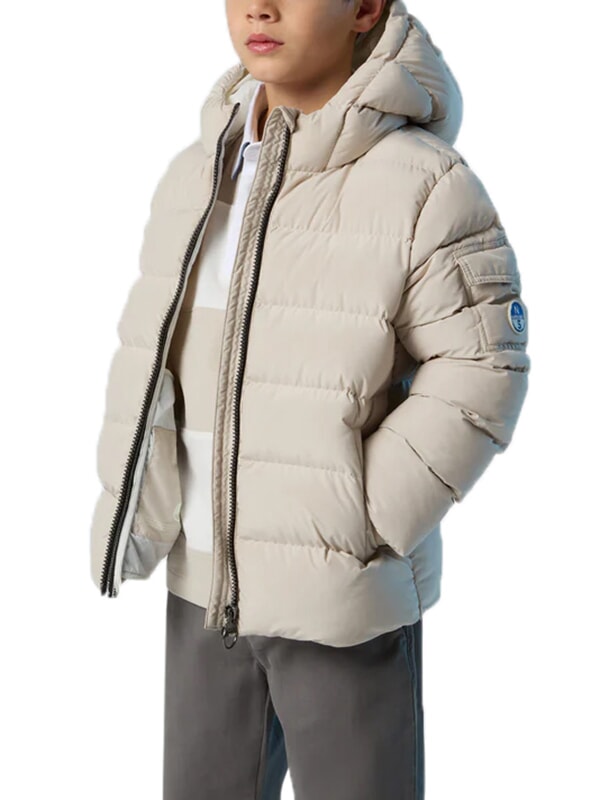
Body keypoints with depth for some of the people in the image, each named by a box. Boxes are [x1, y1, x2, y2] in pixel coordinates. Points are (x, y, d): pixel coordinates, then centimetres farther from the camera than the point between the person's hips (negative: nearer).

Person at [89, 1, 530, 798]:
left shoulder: (425, 185, -14)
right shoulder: (194, 176, 4)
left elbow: (481, 374, -15)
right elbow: (149, 355, 8)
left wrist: (358, 525, -16)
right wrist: (132, 515, -2)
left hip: (344, 598, -5)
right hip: (205, 583, 6)